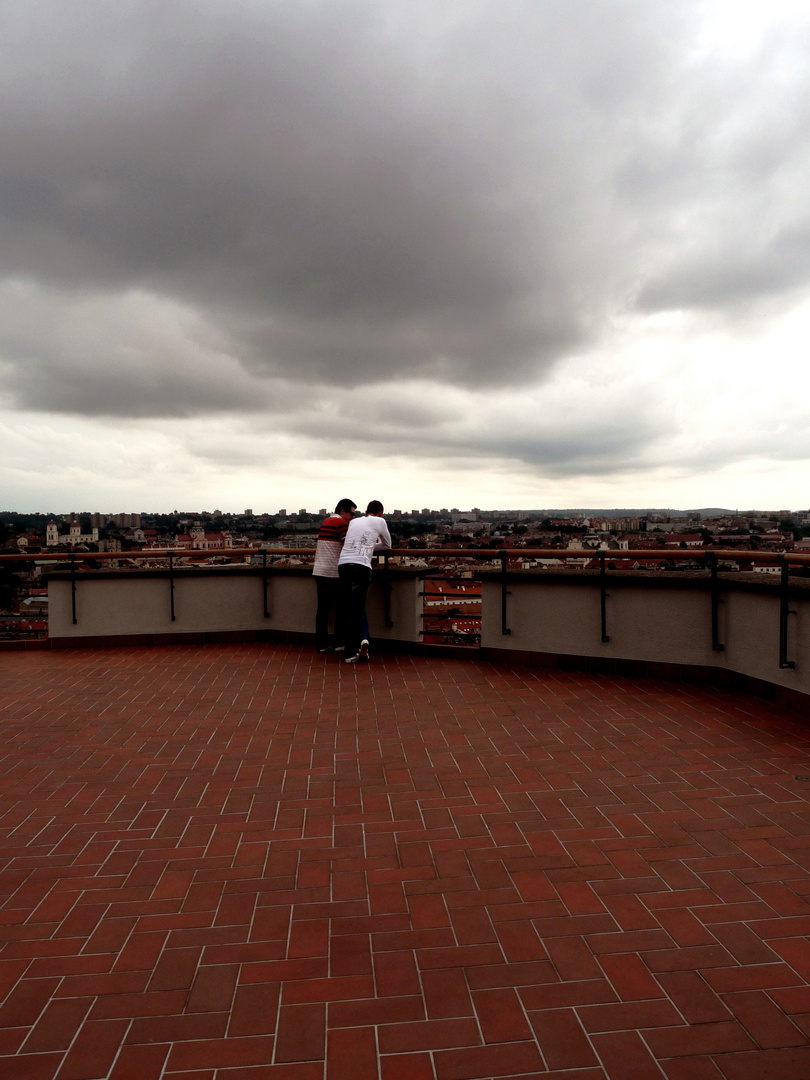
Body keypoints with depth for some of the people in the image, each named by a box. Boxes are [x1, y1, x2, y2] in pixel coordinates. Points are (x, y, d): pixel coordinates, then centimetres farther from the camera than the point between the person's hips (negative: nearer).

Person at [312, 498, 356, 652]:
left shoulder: (325, 522, 18)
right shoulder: (341, 523, -9)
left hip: (319, 571, 8)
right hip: (333, 573, -8)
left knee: (323, 609, 8)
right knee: (342, 608, 2)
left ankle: (322, 644, 9)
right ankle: (339, 643, 4)